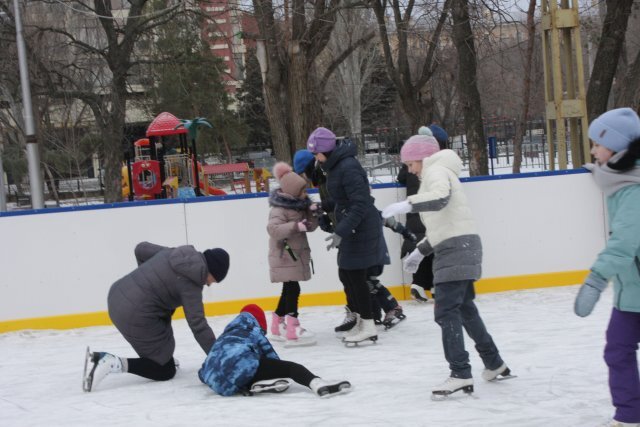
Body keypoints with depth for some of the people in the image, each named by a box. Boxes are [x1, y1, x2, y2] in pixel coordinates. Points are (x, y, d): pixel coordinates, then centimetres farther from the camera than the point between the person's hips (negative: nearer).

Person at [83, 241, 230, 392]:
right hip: (136, 316, -9)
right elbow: (198, 326, -14)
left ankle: (162, 356, 31)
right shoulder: (190, 285, -12)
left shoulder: (173, 253, 9)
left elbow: (141, 248, 22)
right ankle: (112, 363, -11)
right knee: (166, 371, 5)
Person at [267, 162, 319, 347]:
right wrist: (296, 226, -37)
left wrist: (313, 214, -8)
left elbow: (310, 227, 11)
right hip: (284, 257, -9)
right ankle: (293, 332, -18)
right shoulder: (279, 210, -17)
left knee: (289, 290, 16)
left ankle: (278, 326, 29)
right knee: (293, 289, -15)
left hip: (297, 254, 9)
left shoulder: (300, 204, 9)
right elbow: (273, 229, -31)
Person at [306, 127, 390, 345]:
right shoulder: (335, 166, 9)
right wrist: (338, 229, 17)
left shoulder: (348, 167, -21)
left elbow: (360, 204, -25)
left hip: (362, 227, -10)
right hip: (350, 227, 10)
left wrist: (341, 232, -27)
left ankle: (368, 326, 3)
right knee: (345, 274, 13)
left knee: (355, 274, -5)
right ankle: (361, 321, 23)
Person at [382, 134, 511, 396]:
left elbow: (440, 197, -30)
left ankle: (461, 375, -17)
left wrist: (405, 205, -35)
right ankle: (494, 364, 31)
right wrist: (420, 252, 25)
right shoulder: (436, 174, 25)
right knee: (464, 308, 21)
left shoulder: (436, 171, -5)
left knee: (446, 311, -13)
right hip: (459, 247, 11)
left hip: (457, 248, -11)